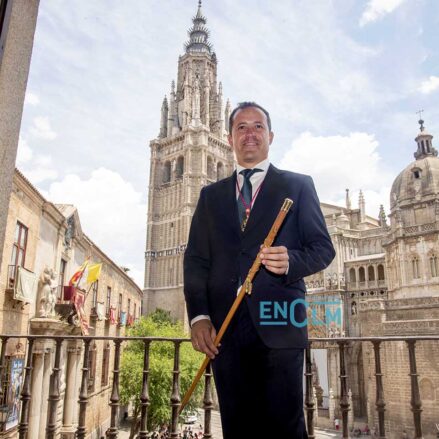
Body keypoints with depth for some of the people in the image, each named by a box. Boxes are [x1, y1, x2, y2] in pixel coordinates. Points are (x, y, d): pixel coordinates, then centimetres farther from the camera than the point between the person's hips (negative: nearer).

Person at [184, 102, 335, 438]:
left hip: (278, 326, -2)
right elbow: (195, 258, 11)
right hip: (224, 329, 3)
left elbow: (323, 247, 5)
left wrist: (291, 261, -17)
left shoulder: (298, 186, 10)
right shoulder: (211, 195, 17)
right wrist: (198, 316, -2)